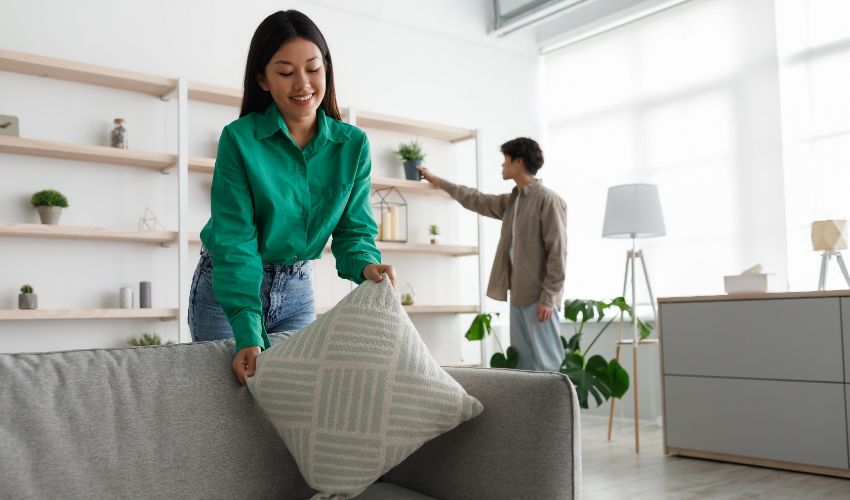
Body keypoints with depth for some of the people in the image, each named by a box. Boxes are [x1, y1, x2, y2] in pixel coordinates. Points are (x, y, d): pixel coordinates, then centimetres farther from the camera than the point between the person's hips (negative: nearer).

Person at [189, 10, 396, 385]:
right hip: (225, 287, -3)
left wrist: (366, 266, -30)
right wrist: (248, 335, -32)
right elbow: (234, 241, -22)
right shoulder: (239, 139, -18)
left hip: (297, 289, 3)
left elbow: (353, 230, -5)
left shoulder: (353, 145, -7)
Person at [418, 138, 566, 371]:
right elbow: (476, 200, 31)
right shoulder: (512, 200, 17)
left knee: (547, 363, -9)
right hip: (519, 295, 8)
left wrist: (549, 296, -17)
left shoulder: (548, 199, -8)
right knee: (523, 362, 7)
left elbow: (557, 251, -13)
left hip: (539, 297, -8)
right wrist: (438, 181, 37)